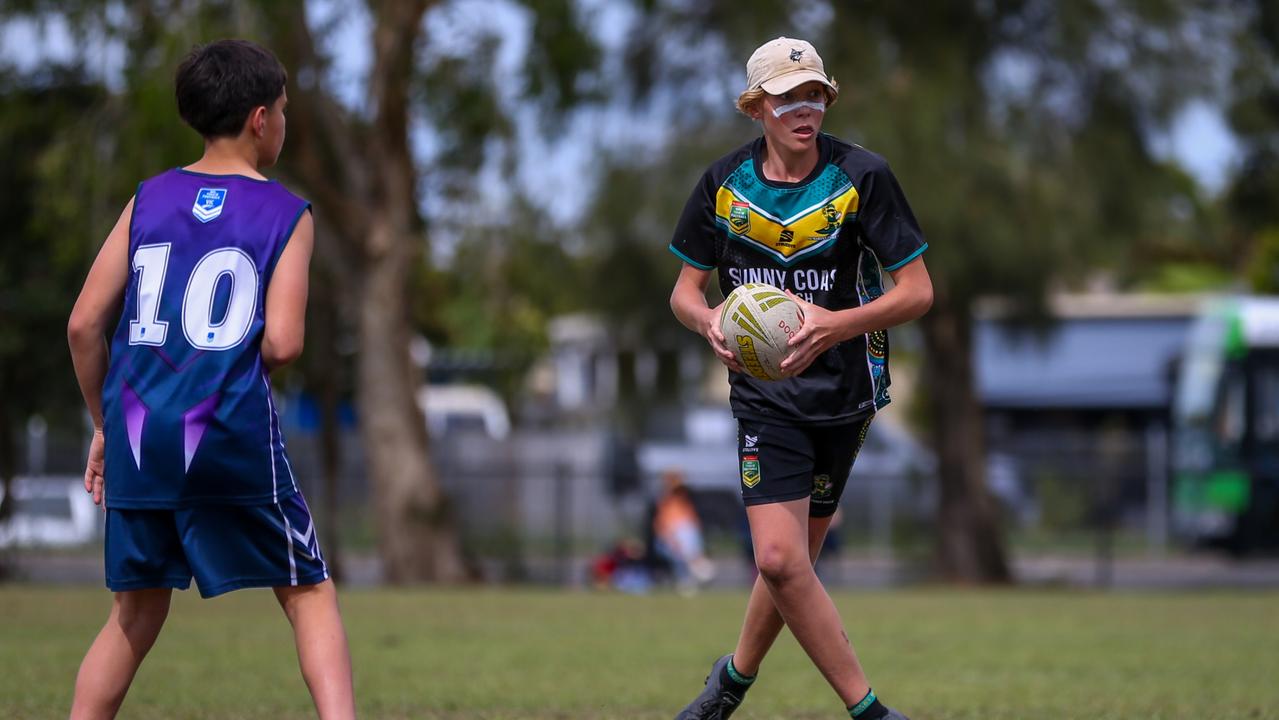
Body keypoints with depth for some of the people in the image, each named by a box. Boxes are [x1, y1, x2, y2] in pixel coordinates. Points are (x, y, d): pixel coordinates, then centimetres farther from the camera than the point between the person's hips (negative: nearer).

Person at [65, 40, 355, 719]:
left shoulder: (148, 199, 10)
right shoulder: (286, 214, 1)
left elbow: (84, 323, 6)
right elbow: (281, 342, -10)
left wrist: (105, 424, 17)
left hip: (139, 436, 4)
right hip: (234, 434, -4)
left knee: (136, 612, 16)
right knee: (309, 595, 7)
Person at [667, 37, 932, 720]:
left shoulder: (861, 176, -9)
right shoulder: (725, 182, 0)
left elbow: (917, 290, -9)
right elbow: (686, 288, 9)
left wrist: (836, 325, -25)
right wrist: (710, 323, -15)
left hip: (844, 391, -1)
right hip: (764, 394, 1)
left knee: (789, 559, 6)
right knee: (779, 559, -15)